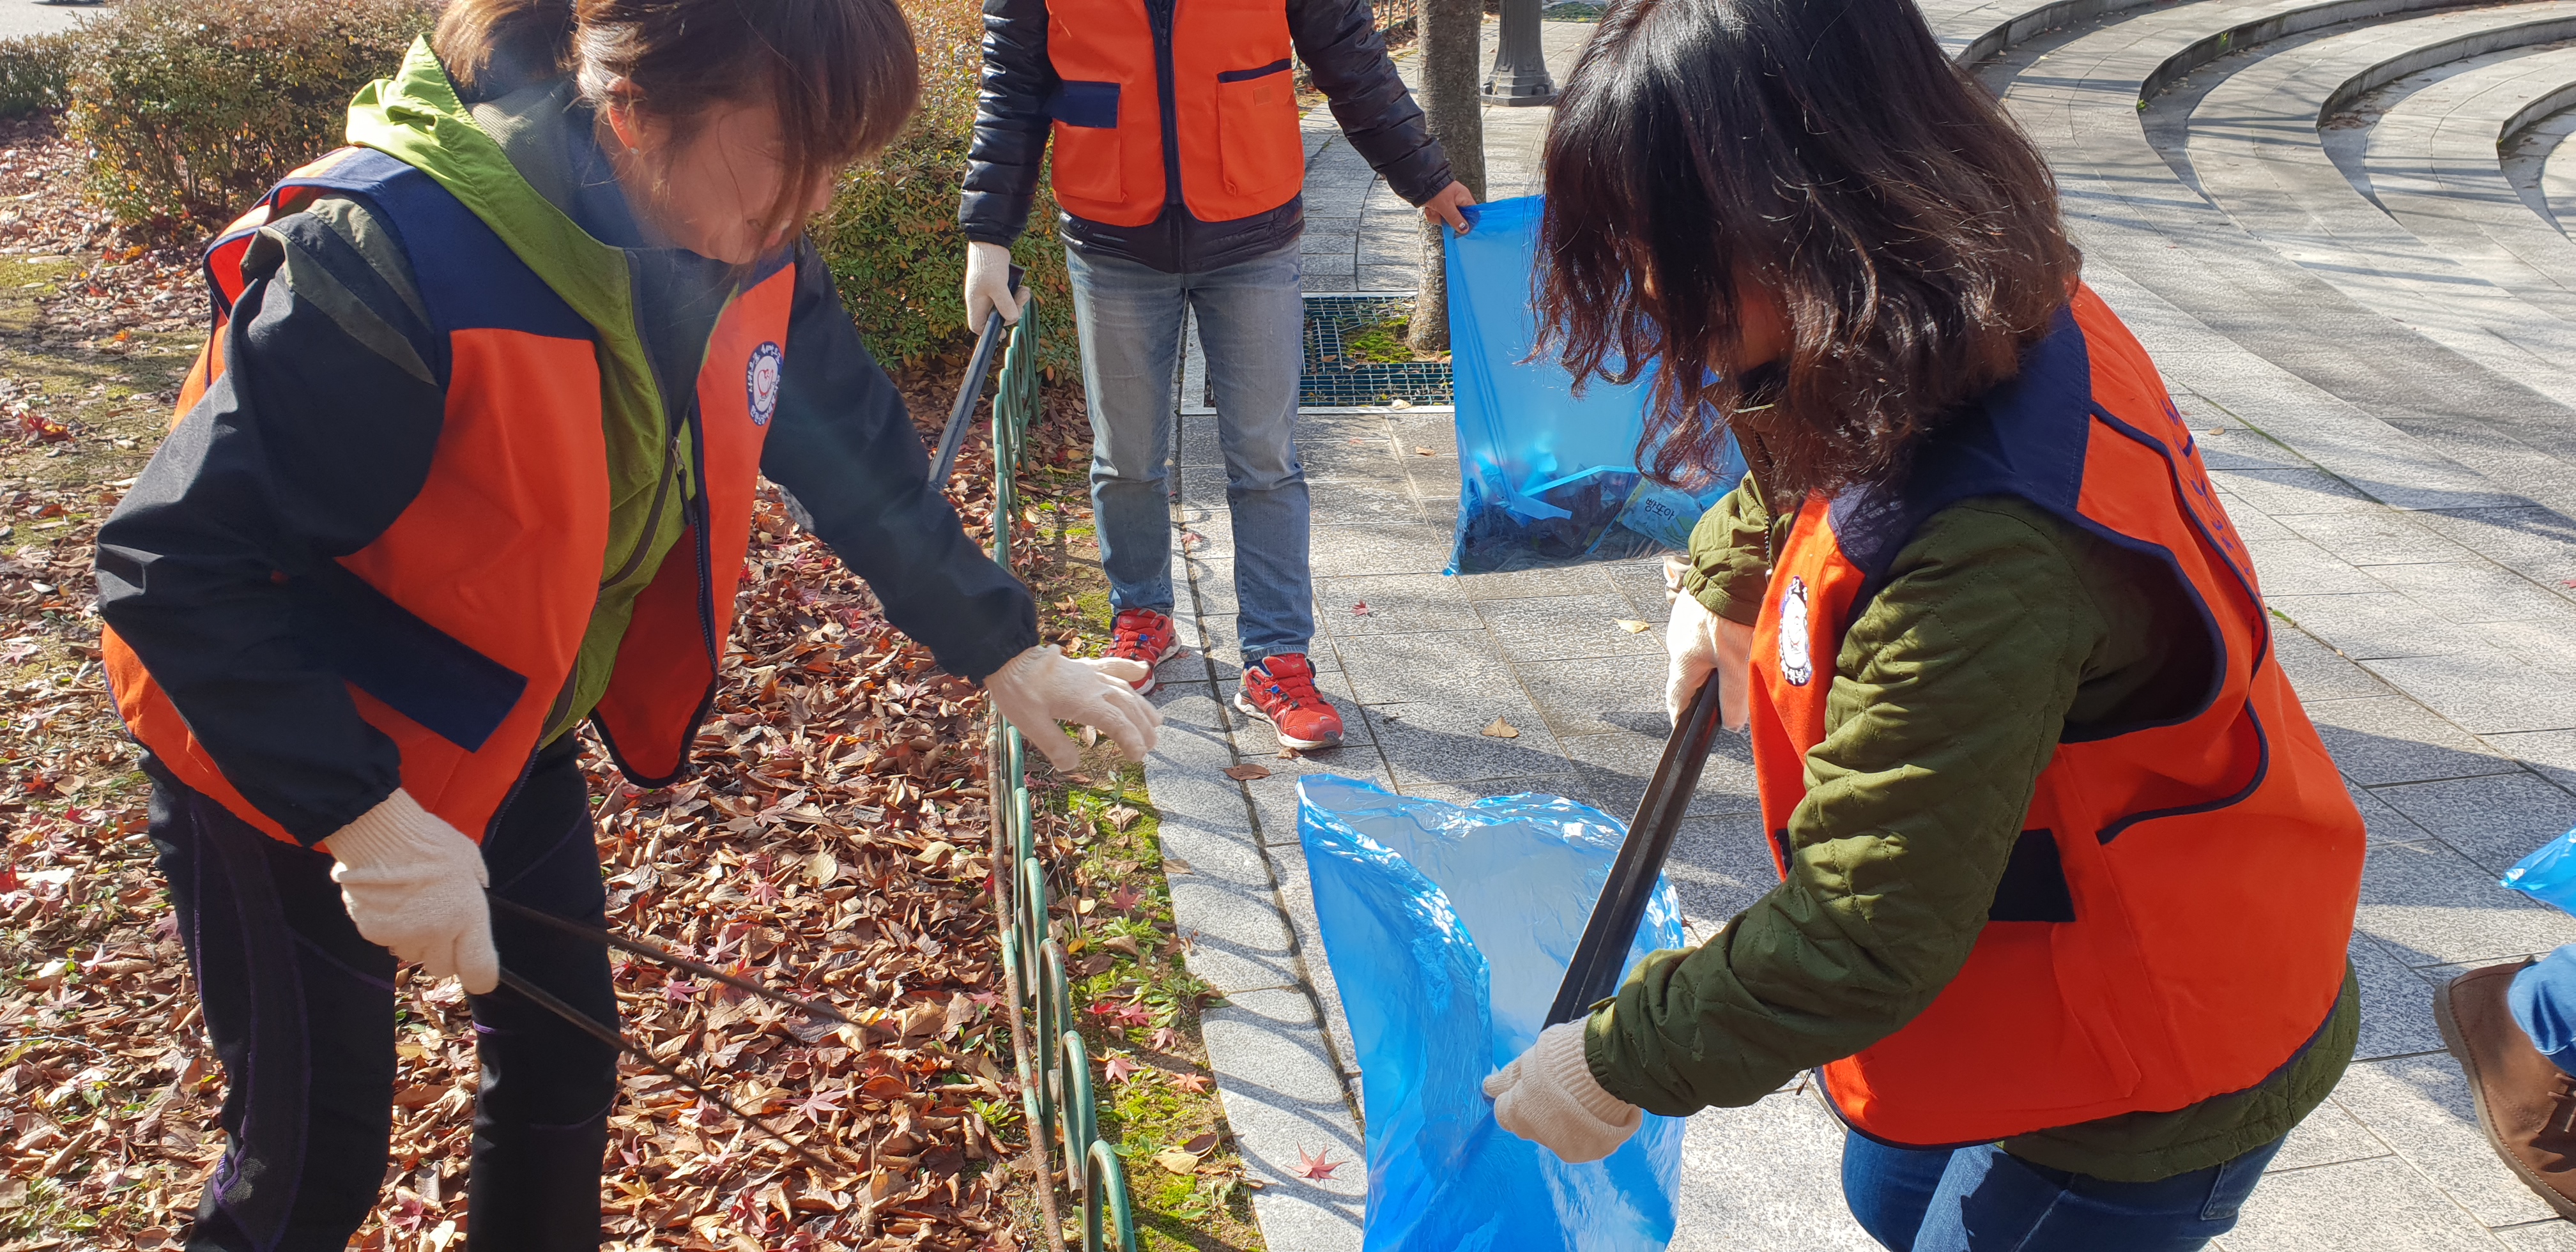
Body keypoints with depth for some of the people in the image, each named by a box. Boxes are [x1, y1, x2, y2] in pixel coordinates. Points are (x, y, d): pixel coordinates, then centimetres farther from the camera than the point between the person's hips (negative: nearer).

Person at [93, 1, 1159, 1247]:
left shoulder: (745, 257, -14)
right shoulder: (392, 264, -35)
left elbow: (857, 453, 3)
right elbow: (176, 565, -31)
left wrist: (1004, 650, 4)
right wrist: (360, 816, -33)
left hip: (507, 729, 6)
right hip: (281, 754, -6)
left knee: (564, 1055, 16)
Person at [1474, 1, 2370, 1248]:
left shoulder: (1987, 557, -40)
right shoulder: (2009, 323, -11)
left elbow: (1860, 937, -32)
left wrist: (1621, 1065, -20)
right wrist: (1726, 583, 10)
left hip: (2151, 1078, -9)